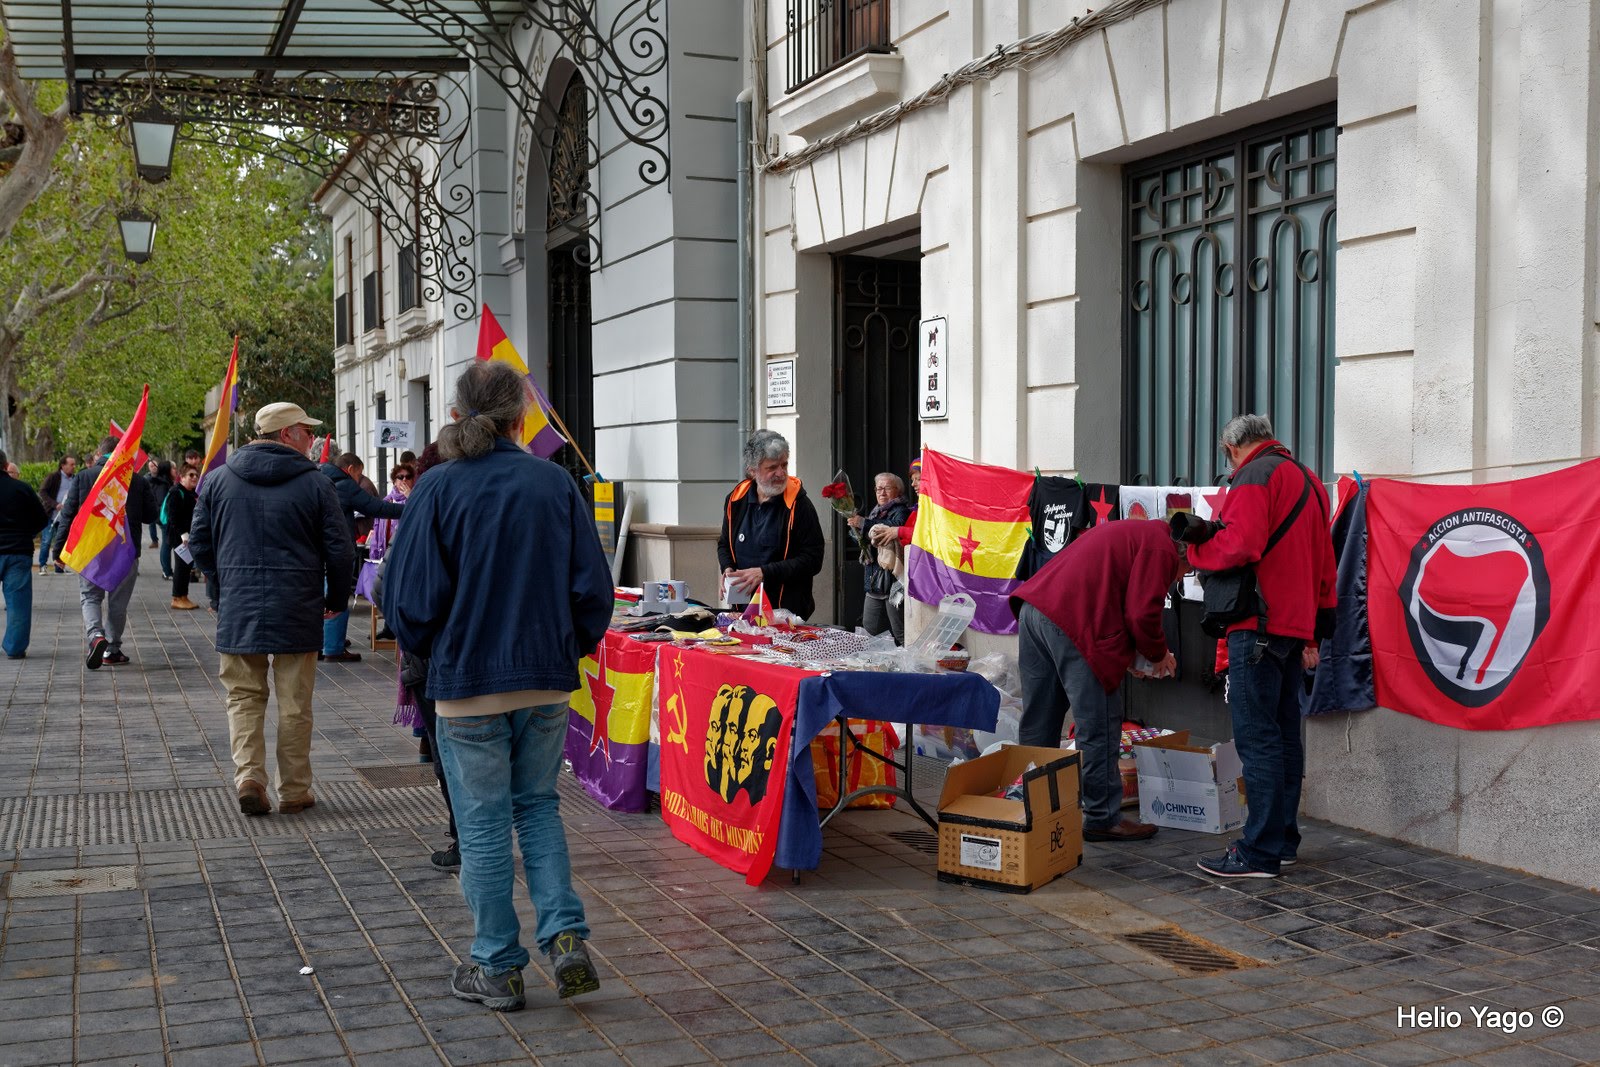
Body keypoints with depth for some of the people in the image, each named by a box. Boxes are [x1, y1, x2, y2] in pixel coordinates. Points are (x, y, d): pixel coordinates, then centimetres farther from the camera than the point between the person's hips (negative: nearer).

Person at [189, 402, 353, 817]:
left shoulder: (218, 480, 5)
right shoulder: (315, 484, -5)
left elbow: (200, 543, 9)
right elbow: (339, 549, -4)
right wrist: (335, 599, 11)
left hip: (237, 608, 2)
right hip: (297, 610, -2)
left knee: (244, 695, 12)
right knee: (295, 702, 7)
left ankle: (248, 776, -4)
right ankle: (294, 791, 14)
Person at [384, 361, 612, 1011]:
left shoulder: (438, 488, -10)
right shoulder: (556, 484, -1)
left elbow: (410, 598, -9)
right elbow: (594, 587, 0)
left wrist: (429, 652, 10)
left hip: (468, 682, -3)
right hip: (548, 680, 3)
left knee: (483, 825, 8)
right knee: (538, 807, 19)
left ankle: (498, 968, 17)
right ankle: (565, 937, 6)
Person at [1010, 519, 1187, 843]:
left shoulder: (1130, 533, 29)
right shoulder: (1161, 549, -1)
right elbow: (1142, 613, -10)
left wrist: (1127, 652, 23)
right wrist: (1158, 655, 9)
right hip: (1073, 625, -10)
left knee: (1037, 725, 16)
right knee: (1099, 727, 1)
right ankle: (1103, 819, 8)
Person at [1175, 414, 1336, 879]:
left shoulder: (1254, 475, -7)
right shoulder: (1306, 480, 22)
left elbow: (1240, 545, -23)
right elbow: (1323, 565, 23)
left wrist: (1197, 548, -5)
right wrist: (1314, 633, 24)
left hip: (1259, 626, -9)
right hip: (1295, 626, 10)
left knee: (1257, 737, -8)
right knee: (1284, 734, 14)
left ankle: (1260, 853, -7)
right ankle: (1283, 841, 20)